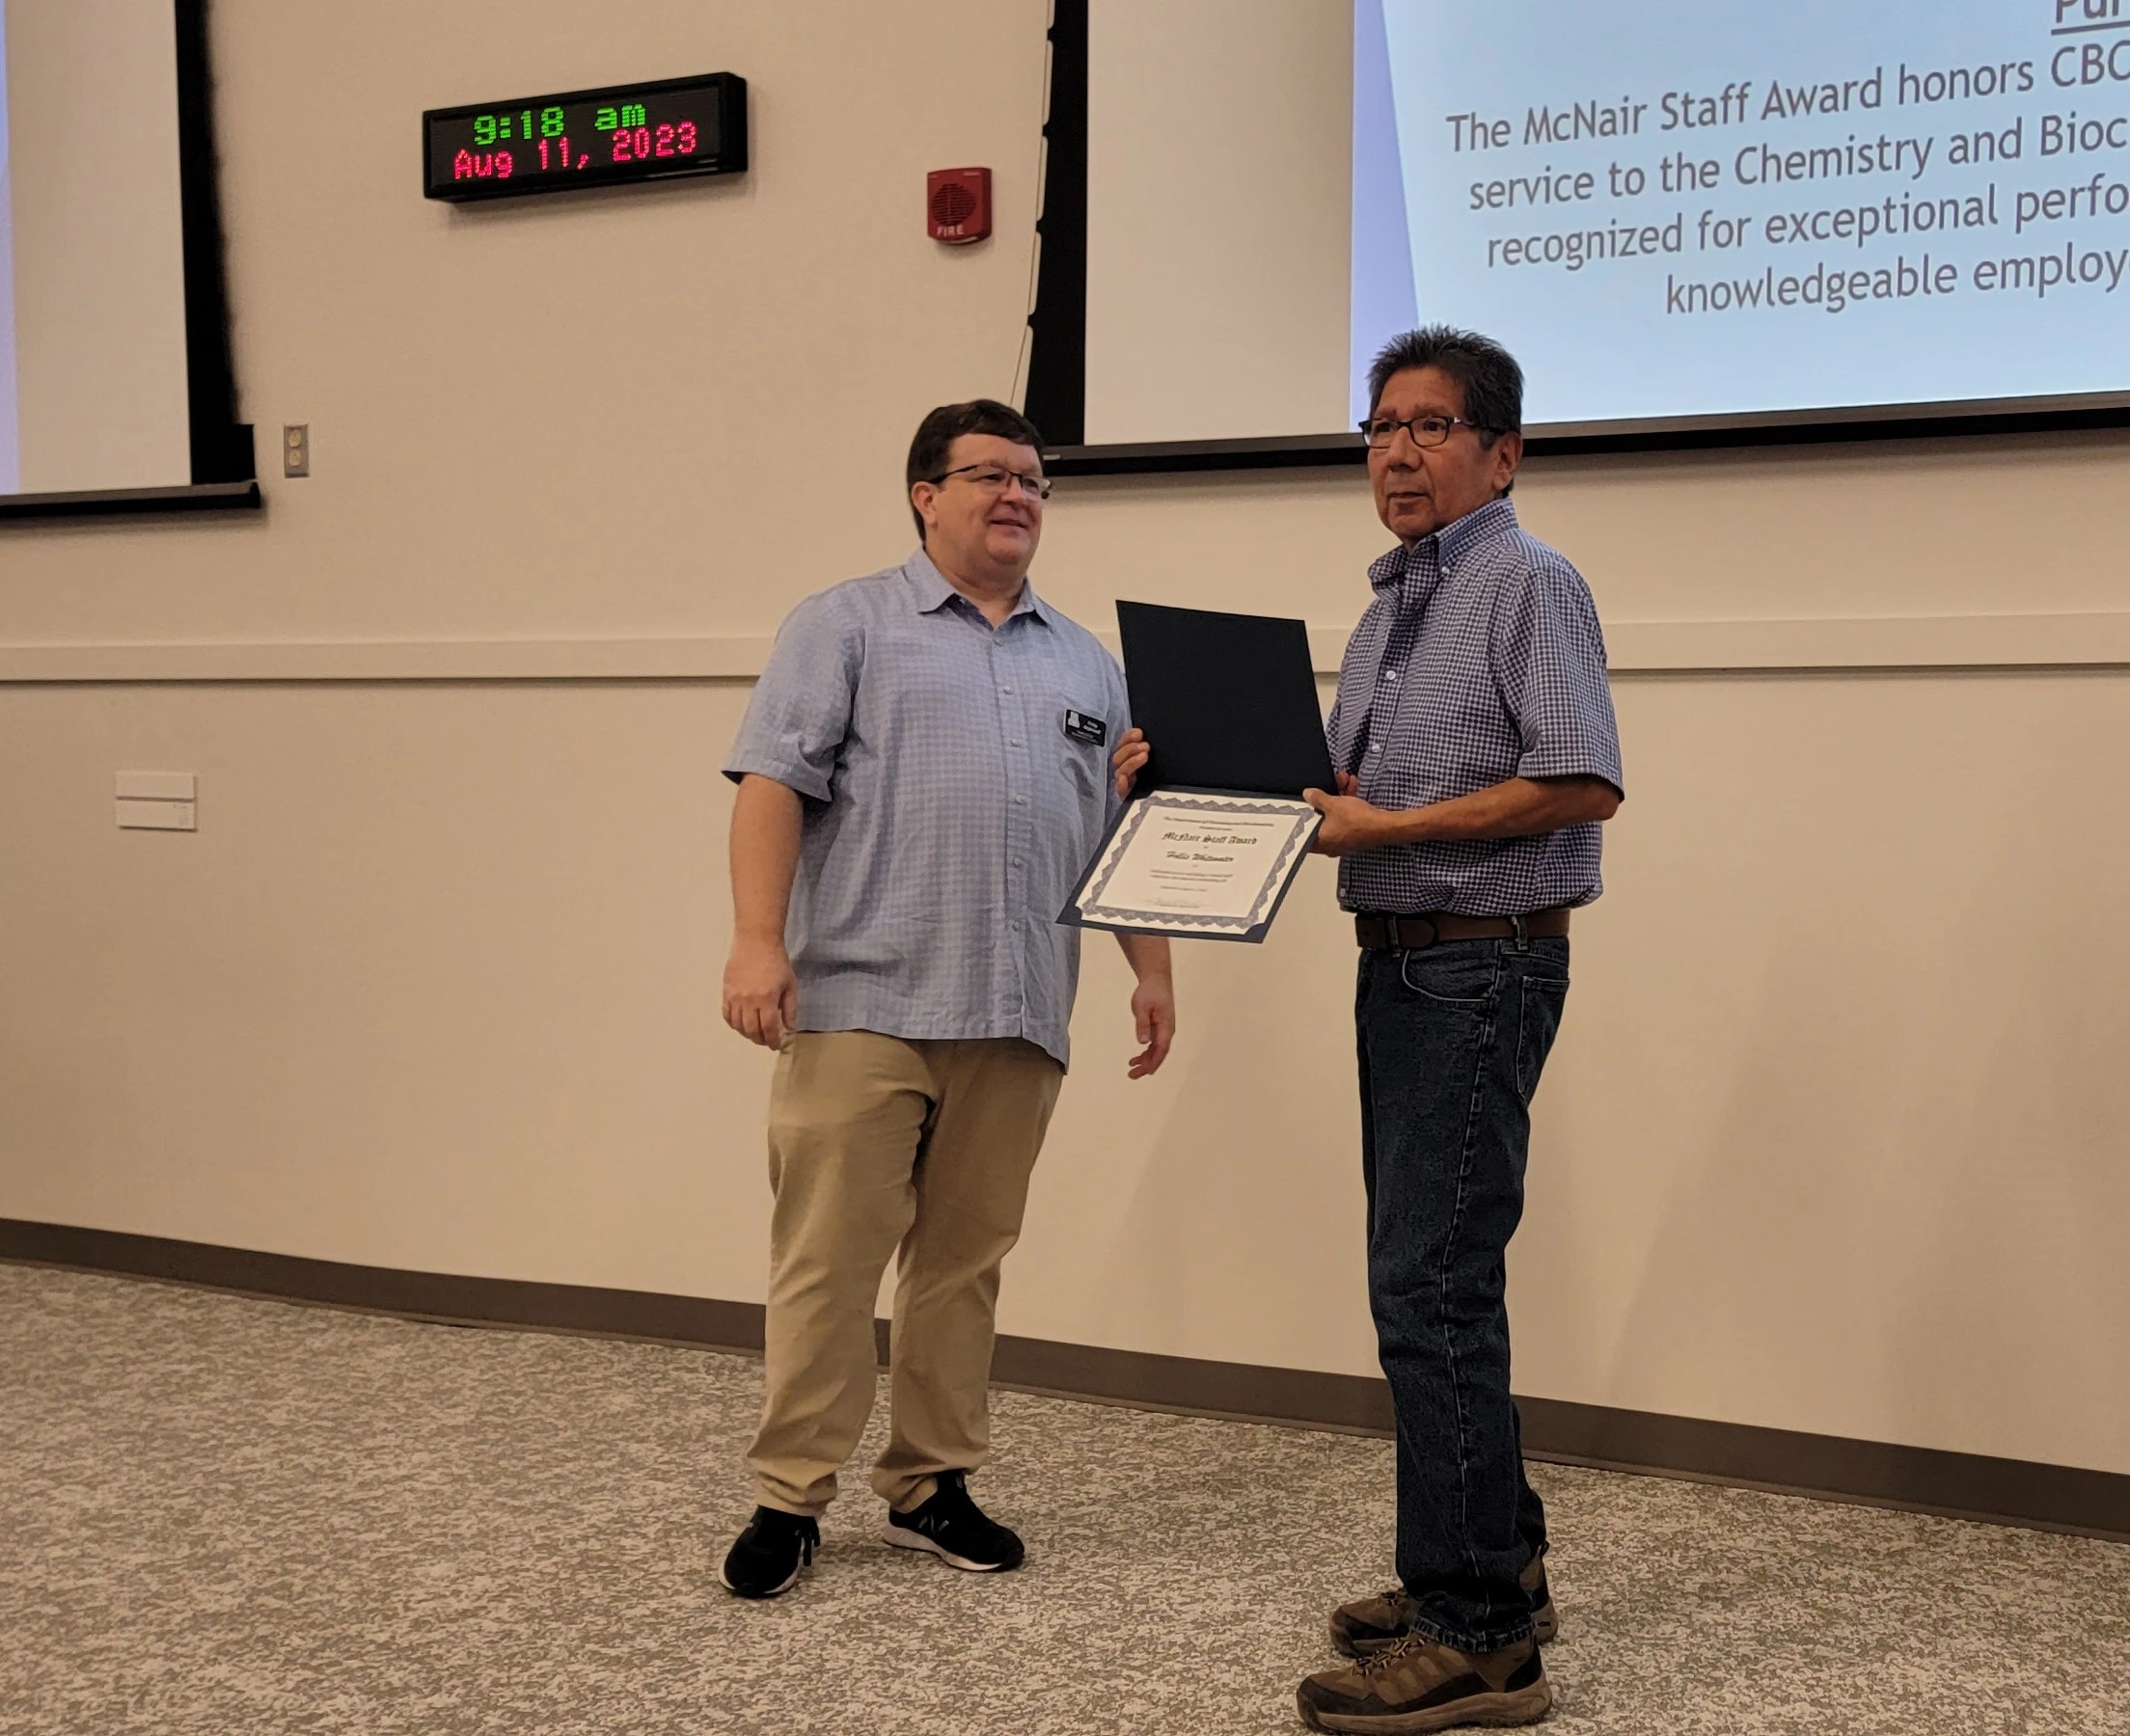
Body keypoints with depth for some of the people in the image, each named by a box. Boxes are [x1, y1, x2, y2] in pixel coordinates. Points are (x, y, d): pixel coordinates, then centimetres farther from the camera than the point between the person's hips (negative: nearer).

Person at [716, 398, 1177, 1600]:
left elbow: (1127, 833, 19)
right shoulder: (850, 626, 5)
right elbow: (775, 781, -4)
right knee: (828, 1256, -3)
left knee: (966, 1261, 9)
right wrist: (759, 939, -15)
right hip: (862, 1003, -4)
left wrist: (1152, 969, 10)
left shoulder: (1087, 662, 19)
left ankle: (934, 1486, 20)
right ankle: (792, 1496, 6)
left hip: (1016, 1013, 4)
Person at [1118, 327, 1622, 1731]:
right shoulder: (1392, 605, 18)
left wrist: (1392, 827, -18)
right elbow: (1348, 783, 23)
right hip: (1401, 967, 9)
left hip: (1483, 967, -9)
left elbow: (1583, 781, -20)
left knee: (1430, 1287, -11)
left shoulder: (1529, 585, -9)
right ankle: (1496, 1567, 26)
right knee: (1434, 1279, 14)